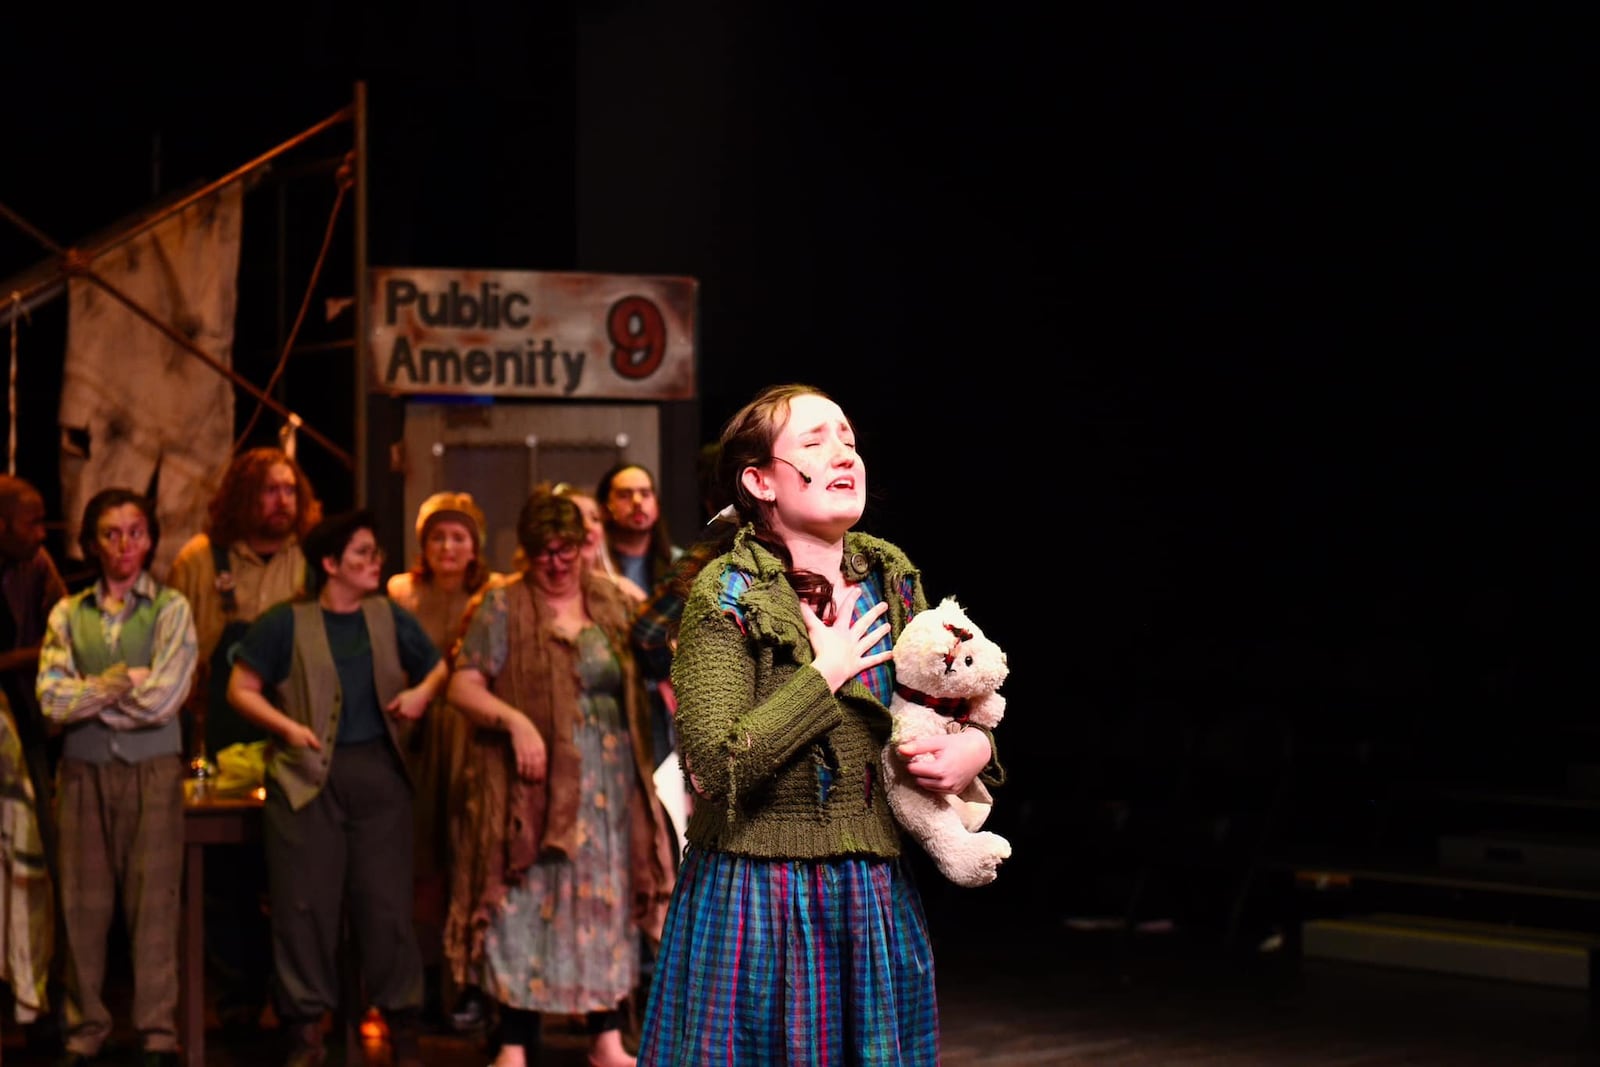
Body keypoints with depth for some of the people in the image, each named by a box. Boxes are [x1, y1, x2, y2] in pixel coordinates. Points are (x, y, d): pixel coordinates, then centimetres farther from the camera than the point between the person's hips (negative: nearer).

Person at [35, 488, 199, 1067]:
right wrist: (122, 684, -8)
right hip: (83, 770, 2)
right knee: (83, 903, 2)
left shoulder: (171, 608, 3)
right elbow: (51, 699, -1)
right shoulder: (68, 614, 10)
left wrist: (88, 694, -2)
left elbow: (162, 698, -7)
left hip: (152, 766, -2)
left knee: (153, 900, -3)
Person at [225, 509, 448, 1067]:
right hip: (307, 775, -2)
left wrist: (422, 692, 0)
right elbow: (240, 690, 1)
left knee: (386, 899, 3)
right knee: (305, 901, -1)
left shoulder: (391, 618, 10)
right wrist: (286, 726, -12)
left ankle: (402, 1021, 12)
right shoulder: (285, 623, -1)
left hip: (378, 771, 3)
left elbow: (438, 668, 21)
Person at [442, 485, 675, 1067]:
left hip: (609, 786, 4)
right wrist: (515, 720, -22)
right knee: (529, 904, -3)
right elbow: (463, 686, -8)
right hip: (536, 785, -4)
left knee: (606, 903, 8)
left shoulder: (612, 603, 10)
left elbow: (635, 685, 19)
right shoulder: (502, 606, -2)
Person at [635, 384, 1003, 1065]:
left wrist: (975, 746, -5)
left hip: (878, 898, 5)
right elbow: (714, 765, -23)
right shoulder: (727, 595, -12)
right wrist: (824, 676, -18)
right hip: (756, 902, -5)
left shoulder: (893, 579, 5)